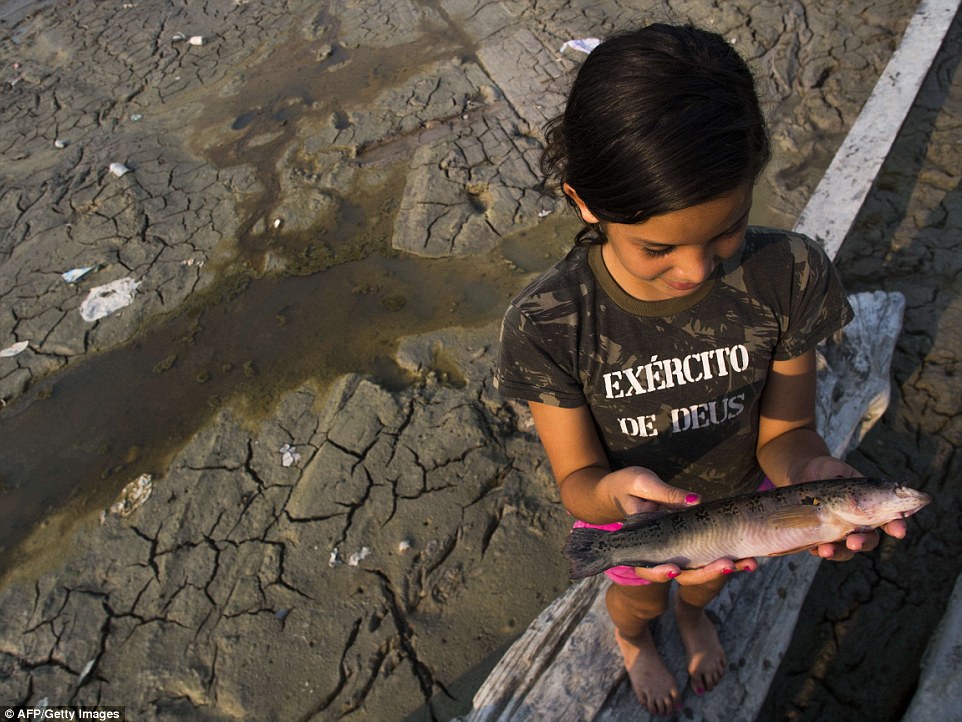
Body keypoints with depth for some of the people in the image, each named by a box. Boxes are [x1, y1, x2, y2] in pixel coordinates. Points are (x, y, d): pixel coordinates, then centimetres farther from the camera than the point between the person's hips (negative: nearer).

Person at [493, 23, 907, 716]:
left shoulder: (789, 274, -30)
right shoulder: (546, 324, -36)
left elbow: (784, 431, -18)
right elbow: (579, 482, -25)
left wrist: (811, 468, -42)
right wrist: (620, 490, -50)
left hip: (737, 497, 2)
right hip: (627, 504, -2)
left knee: (709, 579, 36)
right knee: (642, 597, 32)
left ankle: (693, 612, 76)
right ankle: (633, 638, 73)